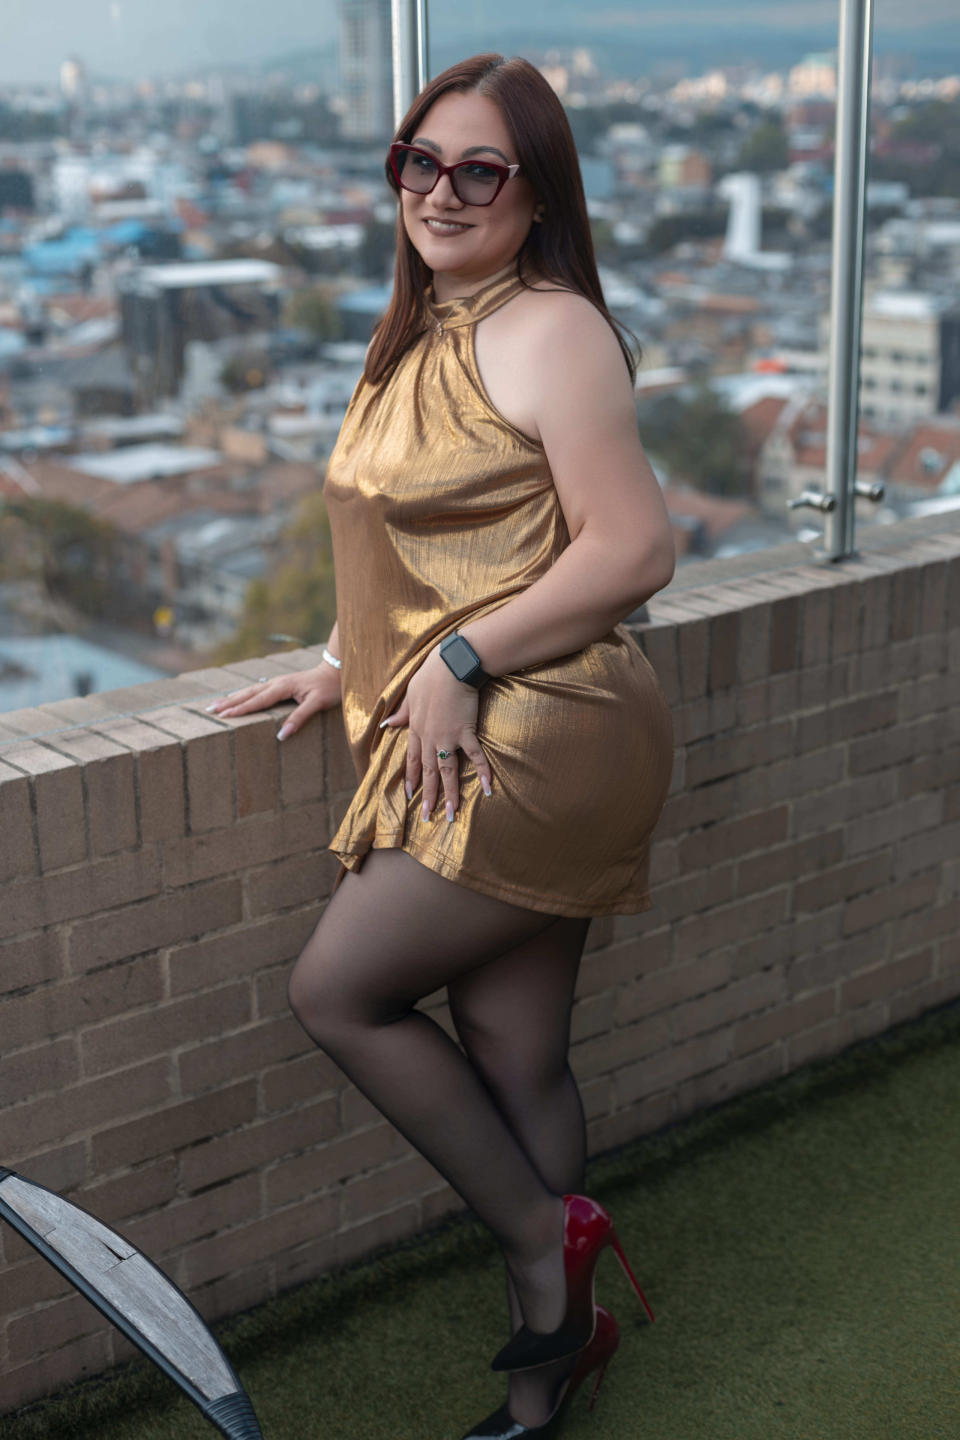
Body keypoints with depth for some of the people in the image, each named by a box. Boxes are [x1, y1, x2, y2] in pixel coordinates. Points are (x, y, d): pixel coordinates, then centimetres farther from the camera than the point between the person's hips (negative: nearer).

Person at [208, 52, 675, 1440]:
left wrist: (460, 663, -17)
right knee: (514, 1060, 13)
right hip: (468, 743, 9)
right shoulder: (422, 337, 15)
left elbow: (635, 550, -20)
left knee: (335, 990, -2)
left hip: (533, 739, -9)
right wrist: (344, 666, 14)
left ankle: (549, 1234, 13)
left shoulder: (546, 332, -14)